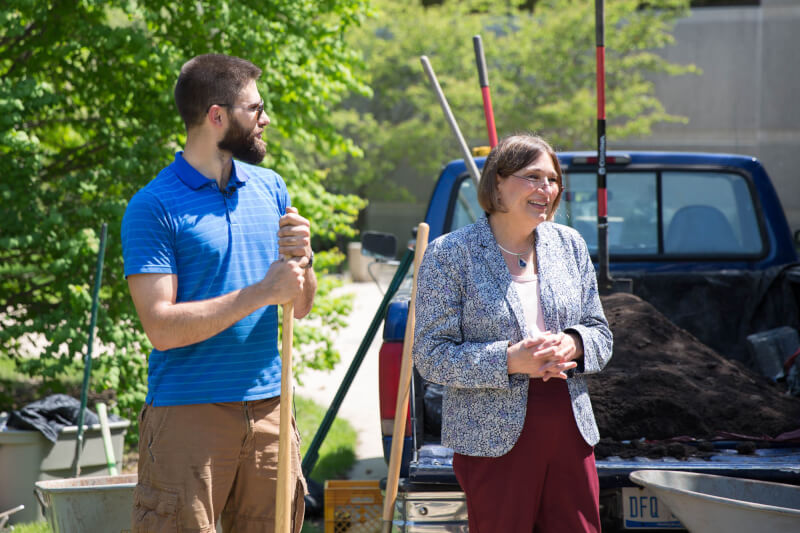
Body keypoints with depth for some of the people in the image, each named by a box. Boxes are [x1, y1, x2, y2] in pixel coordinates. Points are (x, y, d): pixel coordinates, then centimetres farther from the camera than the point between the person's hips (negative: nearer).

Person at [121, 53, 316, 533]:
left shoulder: (270, 188, 12)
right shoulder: (154, 206, -7)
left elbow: (302, 305, 15)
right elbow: (161, 326, -15)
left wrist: (301, 260, -7)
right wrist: (261, 292, -18)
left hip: (269, 410, 5)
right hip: (188, 416, -5)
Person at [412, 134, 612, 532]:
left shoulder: (568, 245, 11)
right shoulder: (450, 254, -3)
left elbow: (601, 335, 15)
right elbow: (431, 357, -8)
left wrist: (572, 345, -10)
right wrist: (510, 360, -20)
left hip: (570, 434, 4)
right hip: (493, 440, -4)